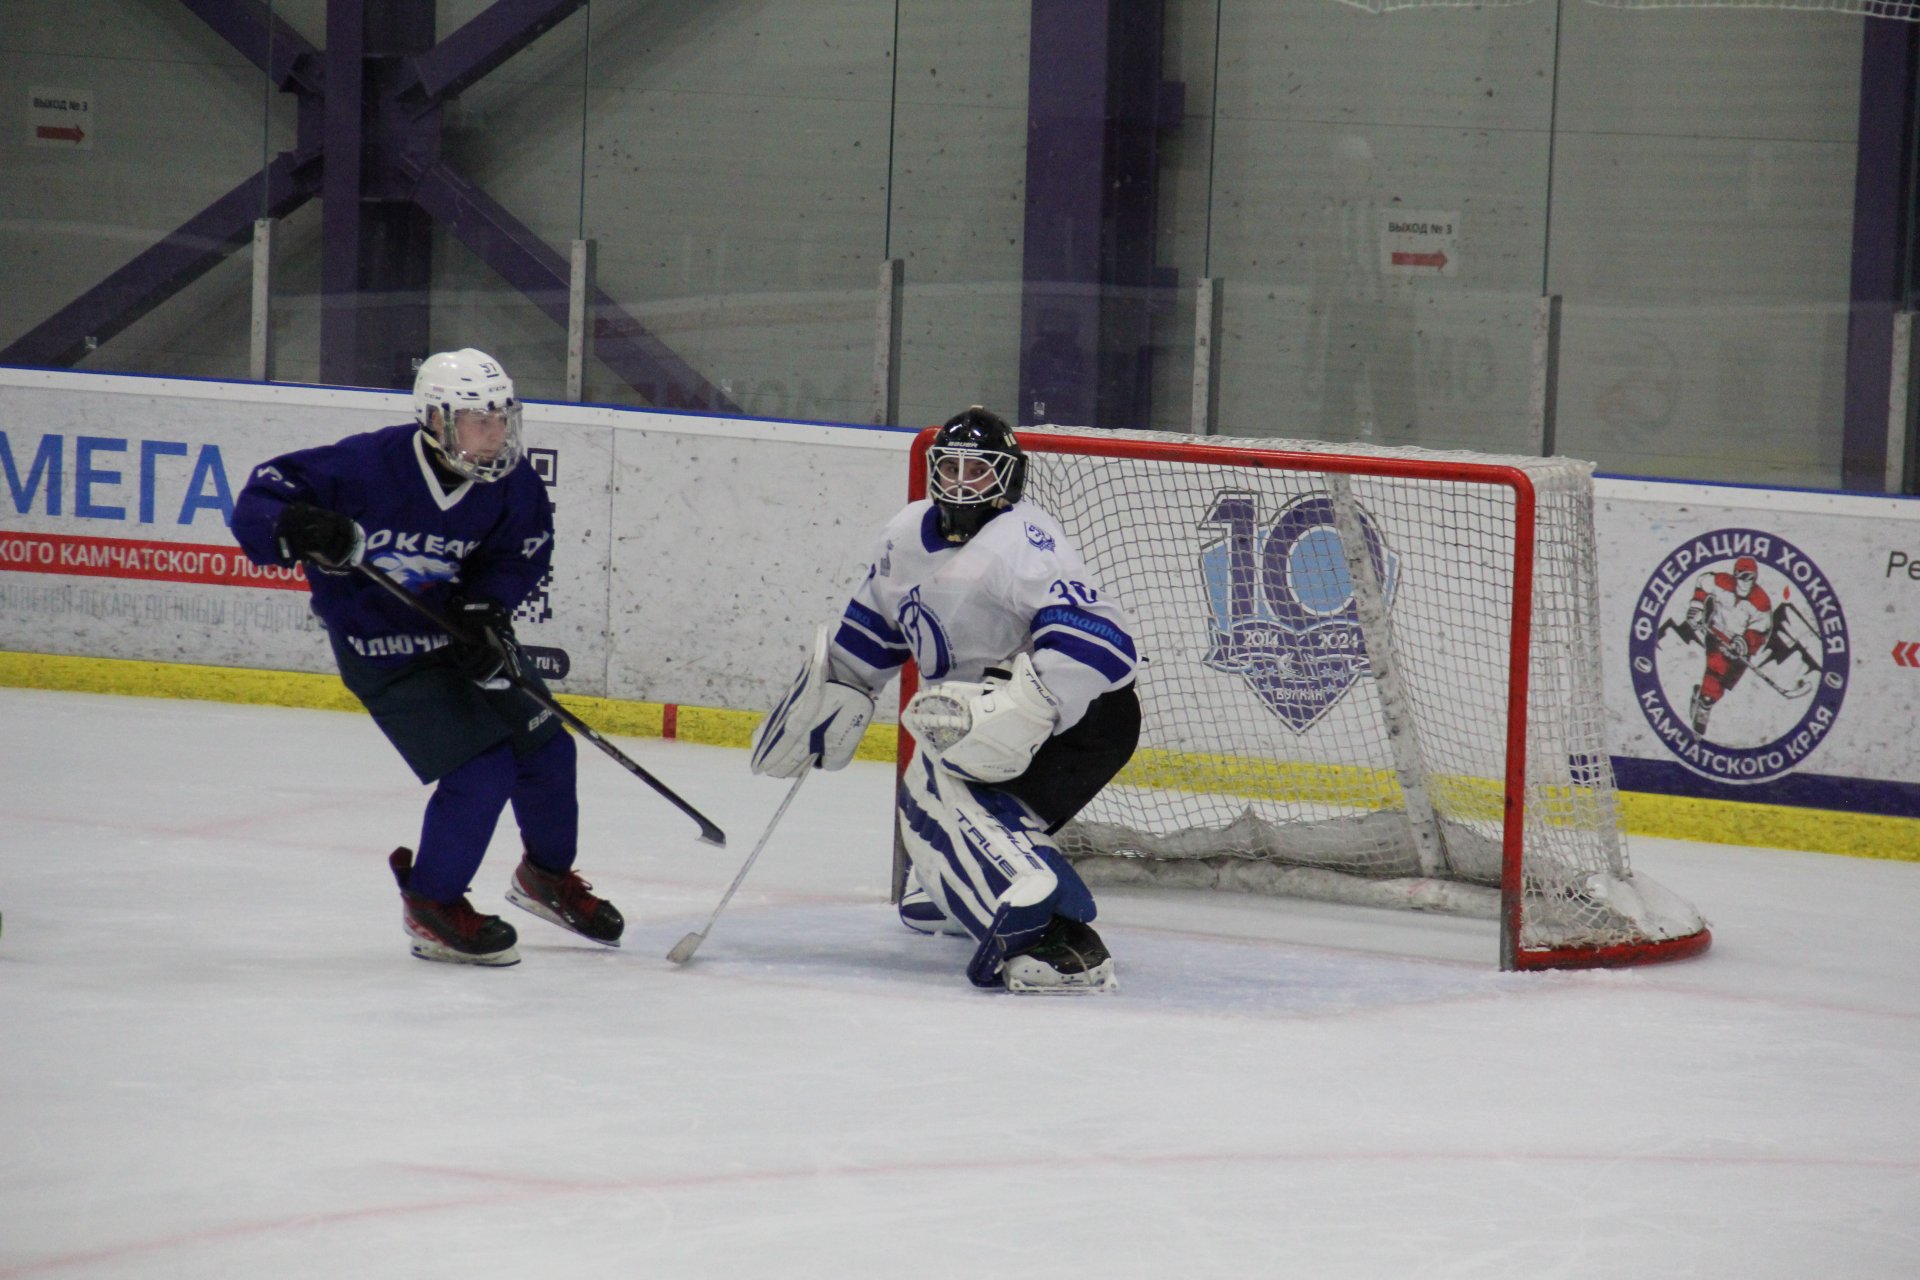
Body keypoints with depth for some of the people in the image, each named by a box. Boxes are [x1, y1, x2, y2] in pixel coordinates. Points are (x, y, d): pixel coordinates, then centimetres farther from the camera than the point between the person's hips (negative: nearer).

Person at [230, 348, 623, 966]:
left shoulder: (509, 486, -12)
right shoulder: (369, 464, -26)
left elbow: (518, 555, 3)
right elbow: (263, 494, -20)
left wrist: (484, 609, -15)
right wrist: (299, 531, -42)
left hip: (460, 631, 6)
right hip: (383, 654, -6)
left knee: (544, 747, 7)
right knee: (481, 770, -15)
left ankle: (546, 875, 37)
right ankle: (430, 906, 7)